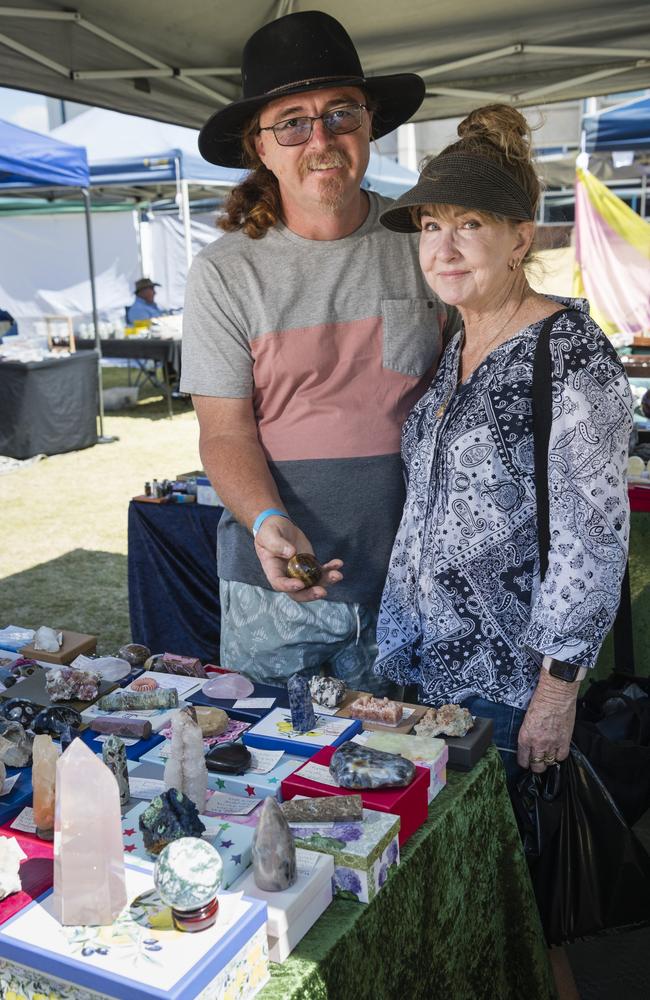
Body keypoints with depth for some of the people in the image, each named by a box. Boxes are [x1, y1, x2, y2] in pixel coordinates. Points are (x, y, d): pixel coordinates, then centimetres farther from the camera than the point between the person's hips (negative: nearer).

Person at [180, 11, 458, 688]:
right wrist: (269, 523, -25)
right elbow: (226, 431, -6)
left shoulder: (419, 243, 0)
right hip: (275, 582, -1)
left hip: (408, 576, 2)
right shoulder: (224, 272, -5)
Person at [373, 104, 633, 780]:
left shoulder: (570, 354, -15)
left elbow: (591, 538, -17)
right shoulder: (450, 349, 8)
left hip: (506, 680, -7)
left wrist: (558, 691, -17)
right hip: (417, 661, 7)